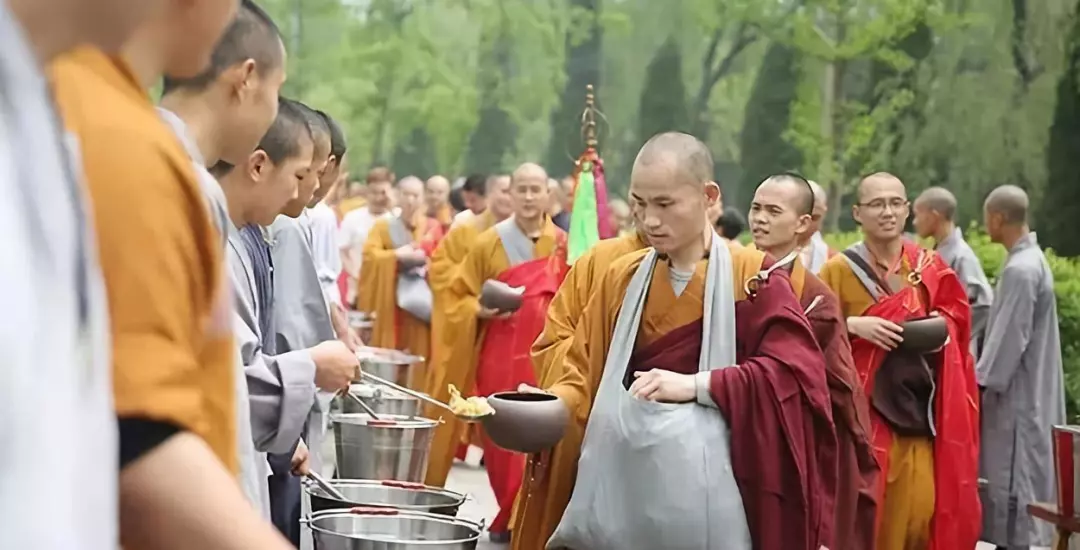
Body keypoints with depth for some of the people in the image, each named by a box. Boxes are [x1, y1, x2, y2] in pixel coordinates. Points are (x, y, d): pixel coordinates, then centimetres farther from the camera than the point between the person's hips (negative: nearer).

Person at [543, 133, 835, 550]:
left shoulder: (753, 276, -3)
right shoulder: (621, 278, 9)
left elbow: (796, 371, -12)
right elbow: (586, 373, 8)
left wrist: (695, 384, -18)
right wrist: (550, 404, -13)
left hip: (708, 485, -3)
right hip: (623, 481, 3)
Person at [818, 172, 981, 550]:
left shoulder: (931, 268, 9)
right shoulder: (837, 270, -1)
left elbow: (957, 320, 18)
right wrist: (853, 325, -17)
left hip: (920, 409, 3)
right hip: (862, 411, -3)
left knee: (920, 511, -2)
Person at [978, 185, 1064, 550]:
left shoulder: (1020, 270, -21)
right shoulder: (1032, 259, 10)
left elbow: (1011, 337, -21)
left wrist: (981, 381, -14)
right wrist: (986, 375, 18)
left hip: (1017, 393, -10)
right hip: (1027, 389, 10)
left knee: (1013, 474, -5)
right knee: (1018, 473, 14)